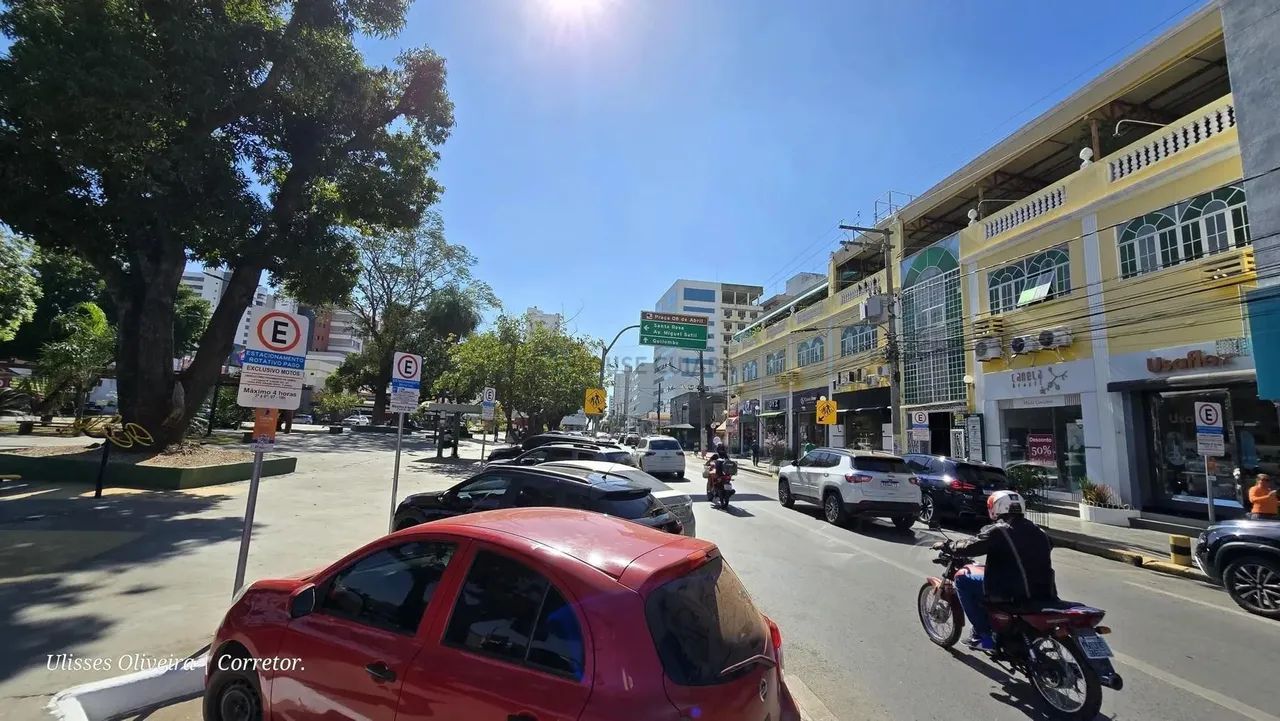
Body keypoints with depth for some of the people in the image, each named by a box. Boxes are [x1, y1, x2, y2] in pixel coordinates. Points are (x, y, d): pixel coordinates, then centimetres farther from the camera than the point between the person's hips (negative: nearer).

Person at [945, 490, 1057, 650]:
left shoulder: (997, 531, -11)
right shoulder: (1037, 530, 11)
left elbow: (970, 548, -11)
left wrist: (948, 546, 9)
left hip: (1014, 593, -8)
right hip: (1044, 594, 8)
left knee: (962, 578, 6)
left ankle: (983, 635, 5)